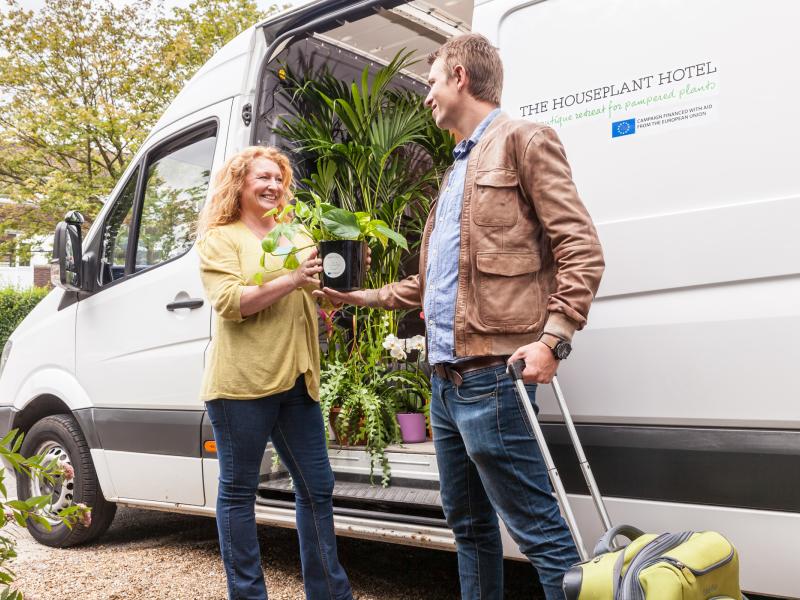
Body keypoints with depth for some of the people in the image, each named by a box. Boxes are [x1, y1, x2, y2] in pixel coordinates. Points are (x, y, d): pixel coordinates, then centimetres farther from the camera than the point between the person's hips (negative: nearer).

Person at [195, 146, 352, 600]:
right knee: (239, 491, 3)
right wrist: (293, 278, -21)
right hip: (242, 382, -5)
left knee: (317, 488, 9)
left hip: (297, 379, 6)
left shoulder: (297, 237, 17)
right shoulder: (220, 239, 1)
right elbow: (228, 302, -13)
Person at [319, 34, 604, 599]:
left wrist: (552, 339, -22)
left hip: (491, 375, -9)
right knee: (469, 524, 17)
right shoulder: (458, 169, 25)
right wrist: (364, 296, 31)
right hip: (445, 377, 10)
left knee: (538, 528, -7)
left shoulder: (522, 140, -2)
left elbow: (582, 249, -11)